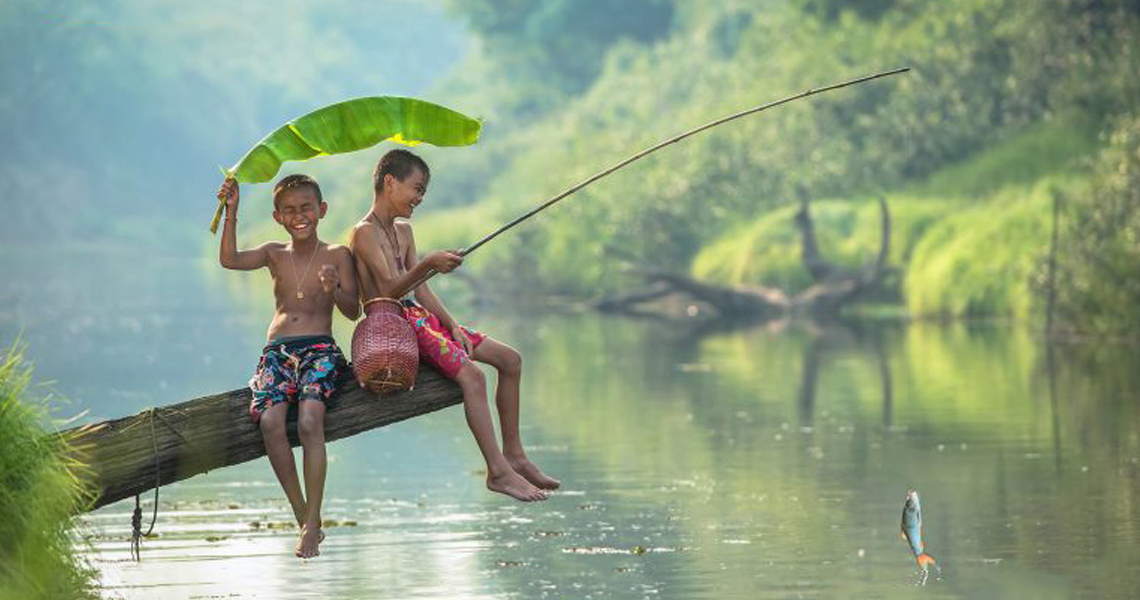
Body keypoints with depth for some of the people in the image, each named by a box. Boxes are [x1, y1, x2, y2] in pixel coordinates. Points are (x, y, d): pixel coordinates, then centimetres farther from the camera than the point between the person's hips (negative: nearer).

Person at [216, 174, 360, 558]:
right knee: (270, 421, -26)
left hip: (320, 349, -3)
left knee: (309, 421, -30)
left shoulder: (336, 255, 7)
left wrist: (335, 291, -19)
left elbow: (354, 312, 1)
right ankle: (303, 518, -15)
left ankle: (313, 523, -26)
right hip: (278, 352, 3)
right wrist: (231, 214, -9)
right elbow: (229, 260, -2)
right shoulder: (275, 254, 14)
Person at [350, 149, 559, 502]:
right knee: (471, 375, -28)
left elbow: (420, 289, 15)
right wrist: (427, 264, -35)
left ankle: (513, 455, 9)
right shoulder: (365, 234, -11)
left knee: (509, 359, 5)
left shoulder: (403, 231, 18)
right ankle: (499, 472, -28)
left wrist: (452, 326, 2)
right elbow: (389, 290, -22)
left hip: (420, 317, 10)